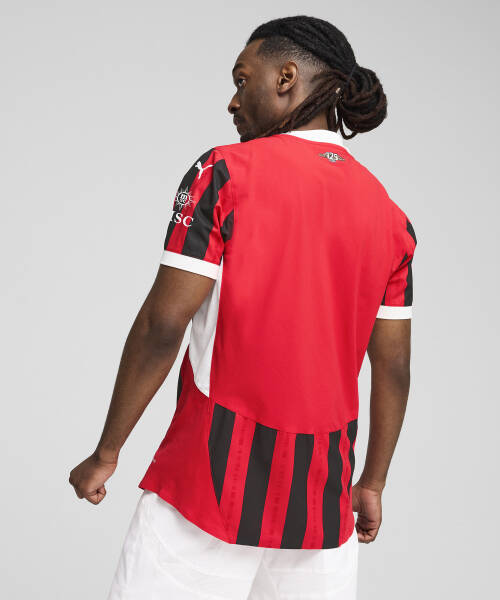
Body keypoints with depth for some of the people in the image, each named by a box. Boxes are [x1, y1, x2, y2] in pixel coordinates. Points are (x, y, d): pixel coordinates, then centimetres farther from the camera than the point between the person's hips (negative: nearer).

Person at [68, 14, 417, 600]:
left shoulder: (226, 172, -8)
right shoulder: (391, 216, 7)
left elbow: (162, 326, -11)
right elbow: (393, 367, 9)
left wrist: (106, 453, -3)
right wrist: (372, 484, 19)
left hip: (215, 476, -5)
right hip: (323, 490, 5)